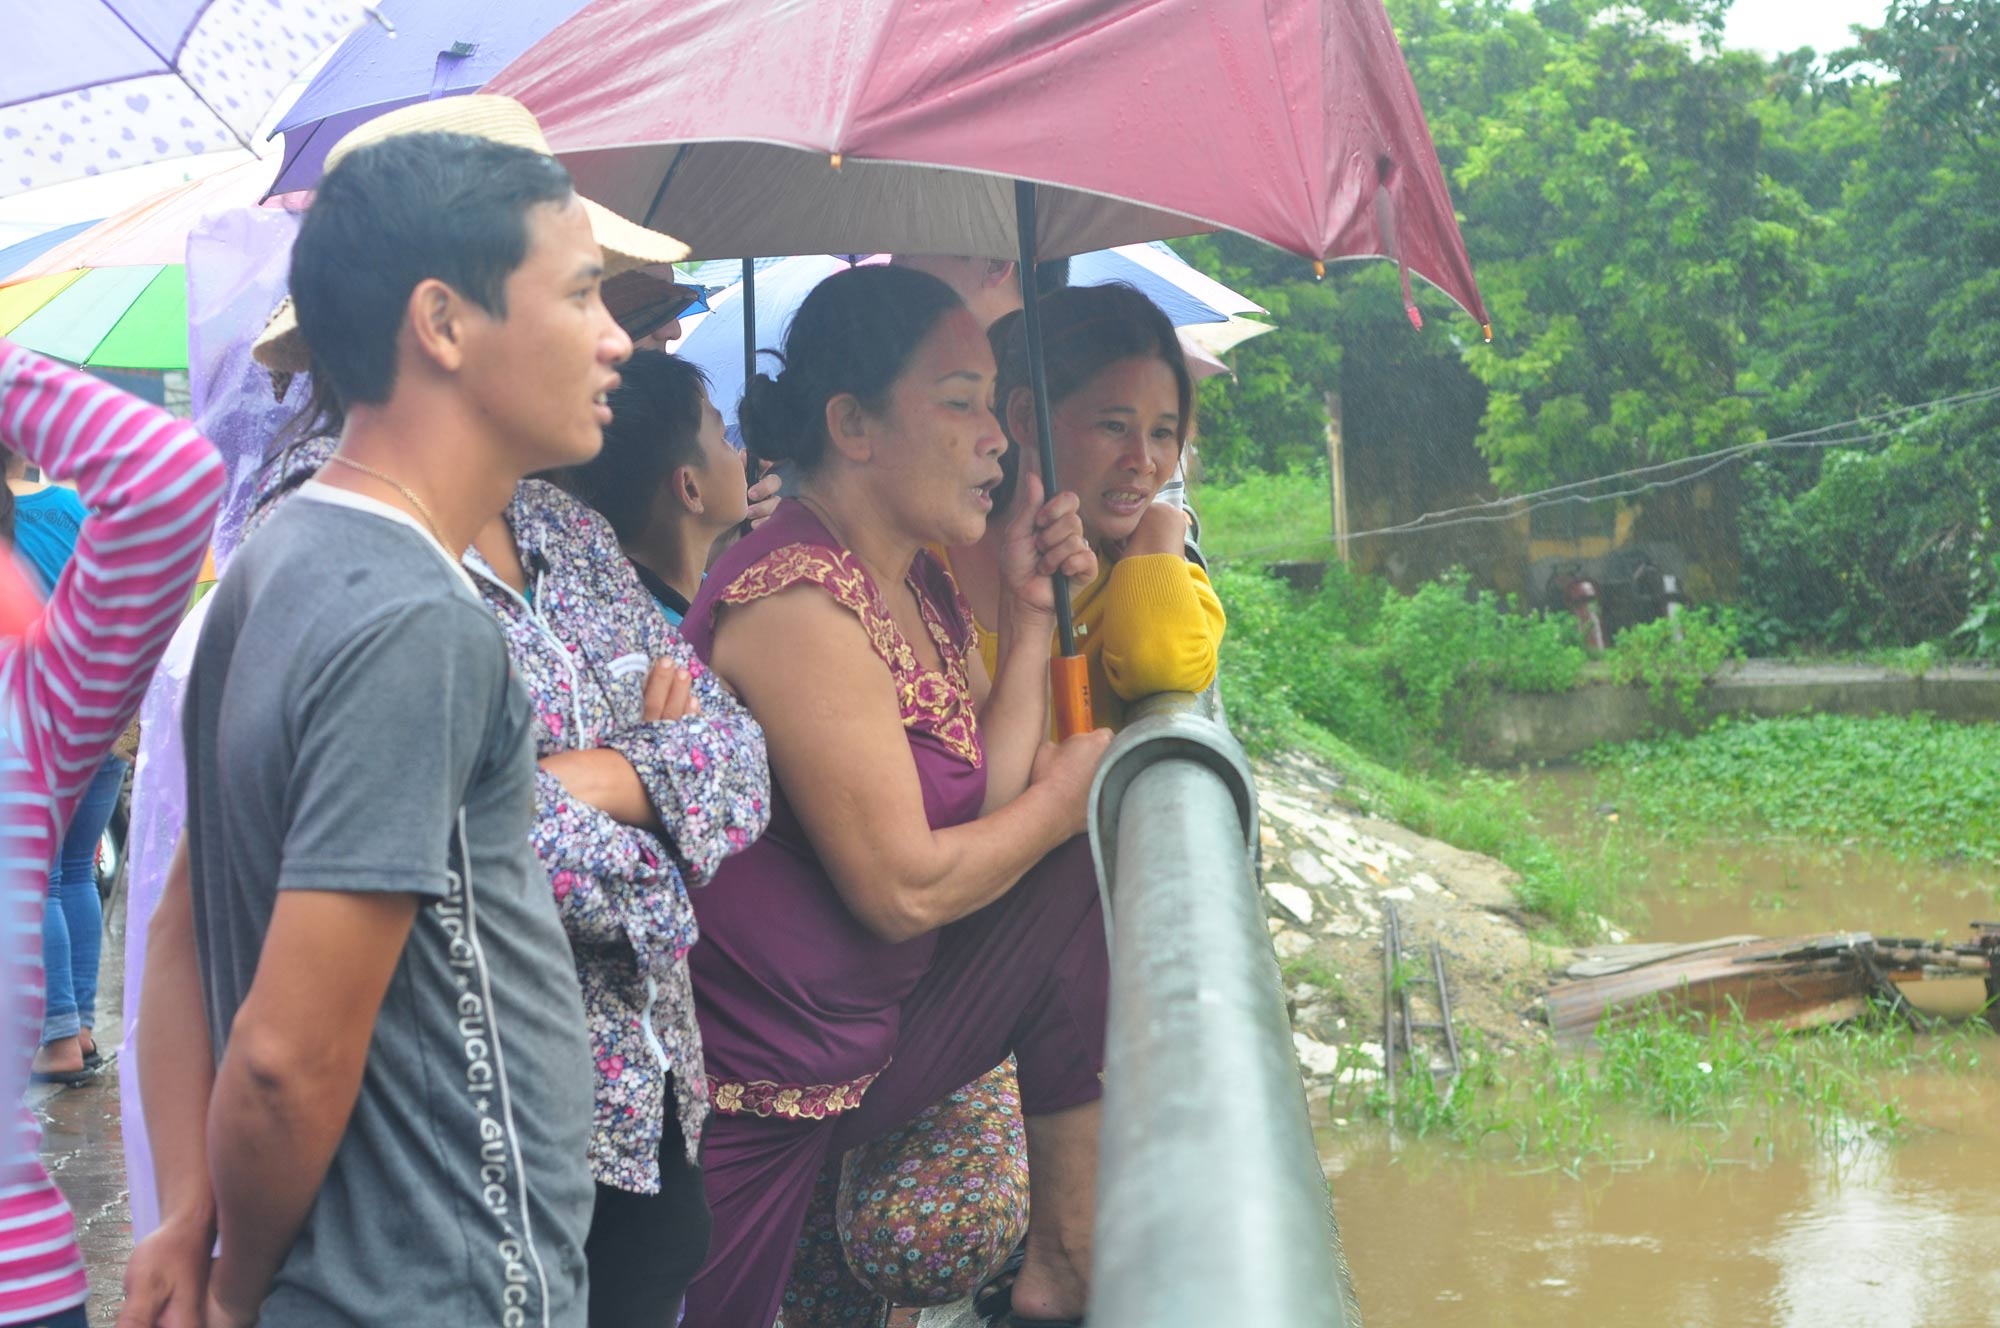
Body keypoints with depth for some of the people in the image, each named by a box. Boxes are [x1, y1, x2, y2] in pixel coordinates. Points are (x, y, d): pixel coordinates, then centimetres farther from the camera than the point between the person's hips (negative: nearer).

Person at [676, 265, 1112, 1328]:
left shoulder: (919, 583, 7)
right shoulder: (800, 604, -24)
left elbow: (988, 806, 3)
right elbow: (904, 888, -23)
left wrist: (1029, 613, -1)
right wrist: (1068, 792, -7)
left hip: (871, 1032, 9)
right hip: (752, 1096, -9)